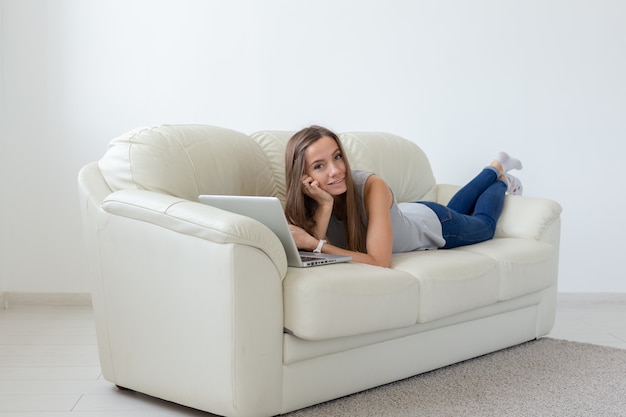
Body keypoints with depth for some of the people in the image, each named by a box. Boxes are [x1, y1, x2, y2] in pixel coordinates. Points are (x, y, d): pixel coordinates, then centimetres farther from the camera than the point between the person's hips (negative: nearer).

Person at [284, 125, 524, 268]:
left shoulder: (372, 187, -46)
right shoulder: (307, 198, -32)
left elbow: (380, 262, -51)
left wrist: (316, 244, -56)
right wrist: (325, 206, -49)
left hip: (433, 223, -4)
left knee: (484, 226, 30)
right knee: (456, 208, 36)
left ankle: (502, 180, 56)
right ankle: (496, 169, 60)